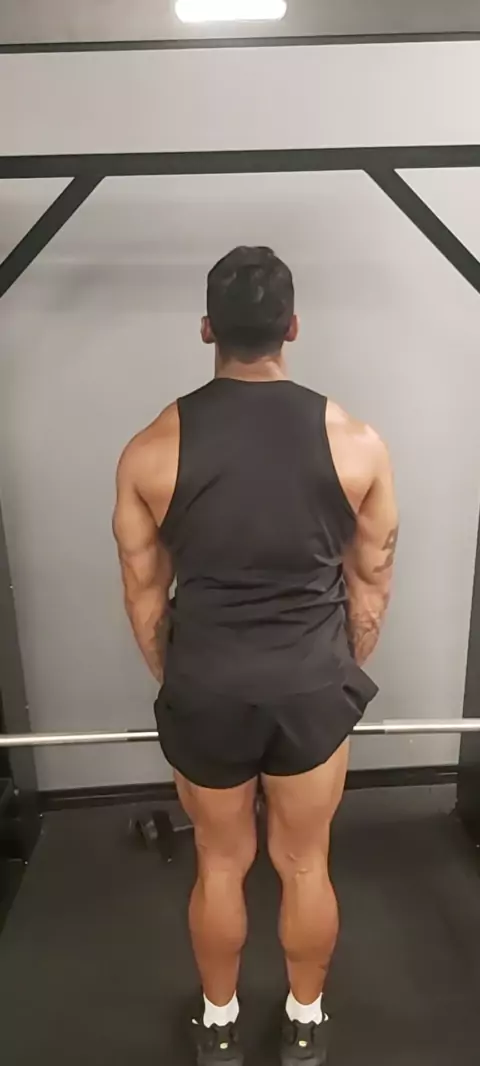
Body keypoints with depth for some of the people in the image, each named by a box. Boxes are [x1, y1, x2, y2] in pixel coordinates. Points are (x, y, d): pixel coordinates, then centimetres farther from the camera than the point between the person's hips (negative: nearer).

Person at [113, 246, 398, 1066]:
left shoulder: (152, 450, -10)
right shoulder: (354, 441, -9)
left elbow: (144, 590, -1)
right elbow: (372, 582, 0)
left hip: (204, 689, 0)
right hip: (312, 686, 0)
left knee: (221, 865, 22)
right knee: (305, 865, 22)